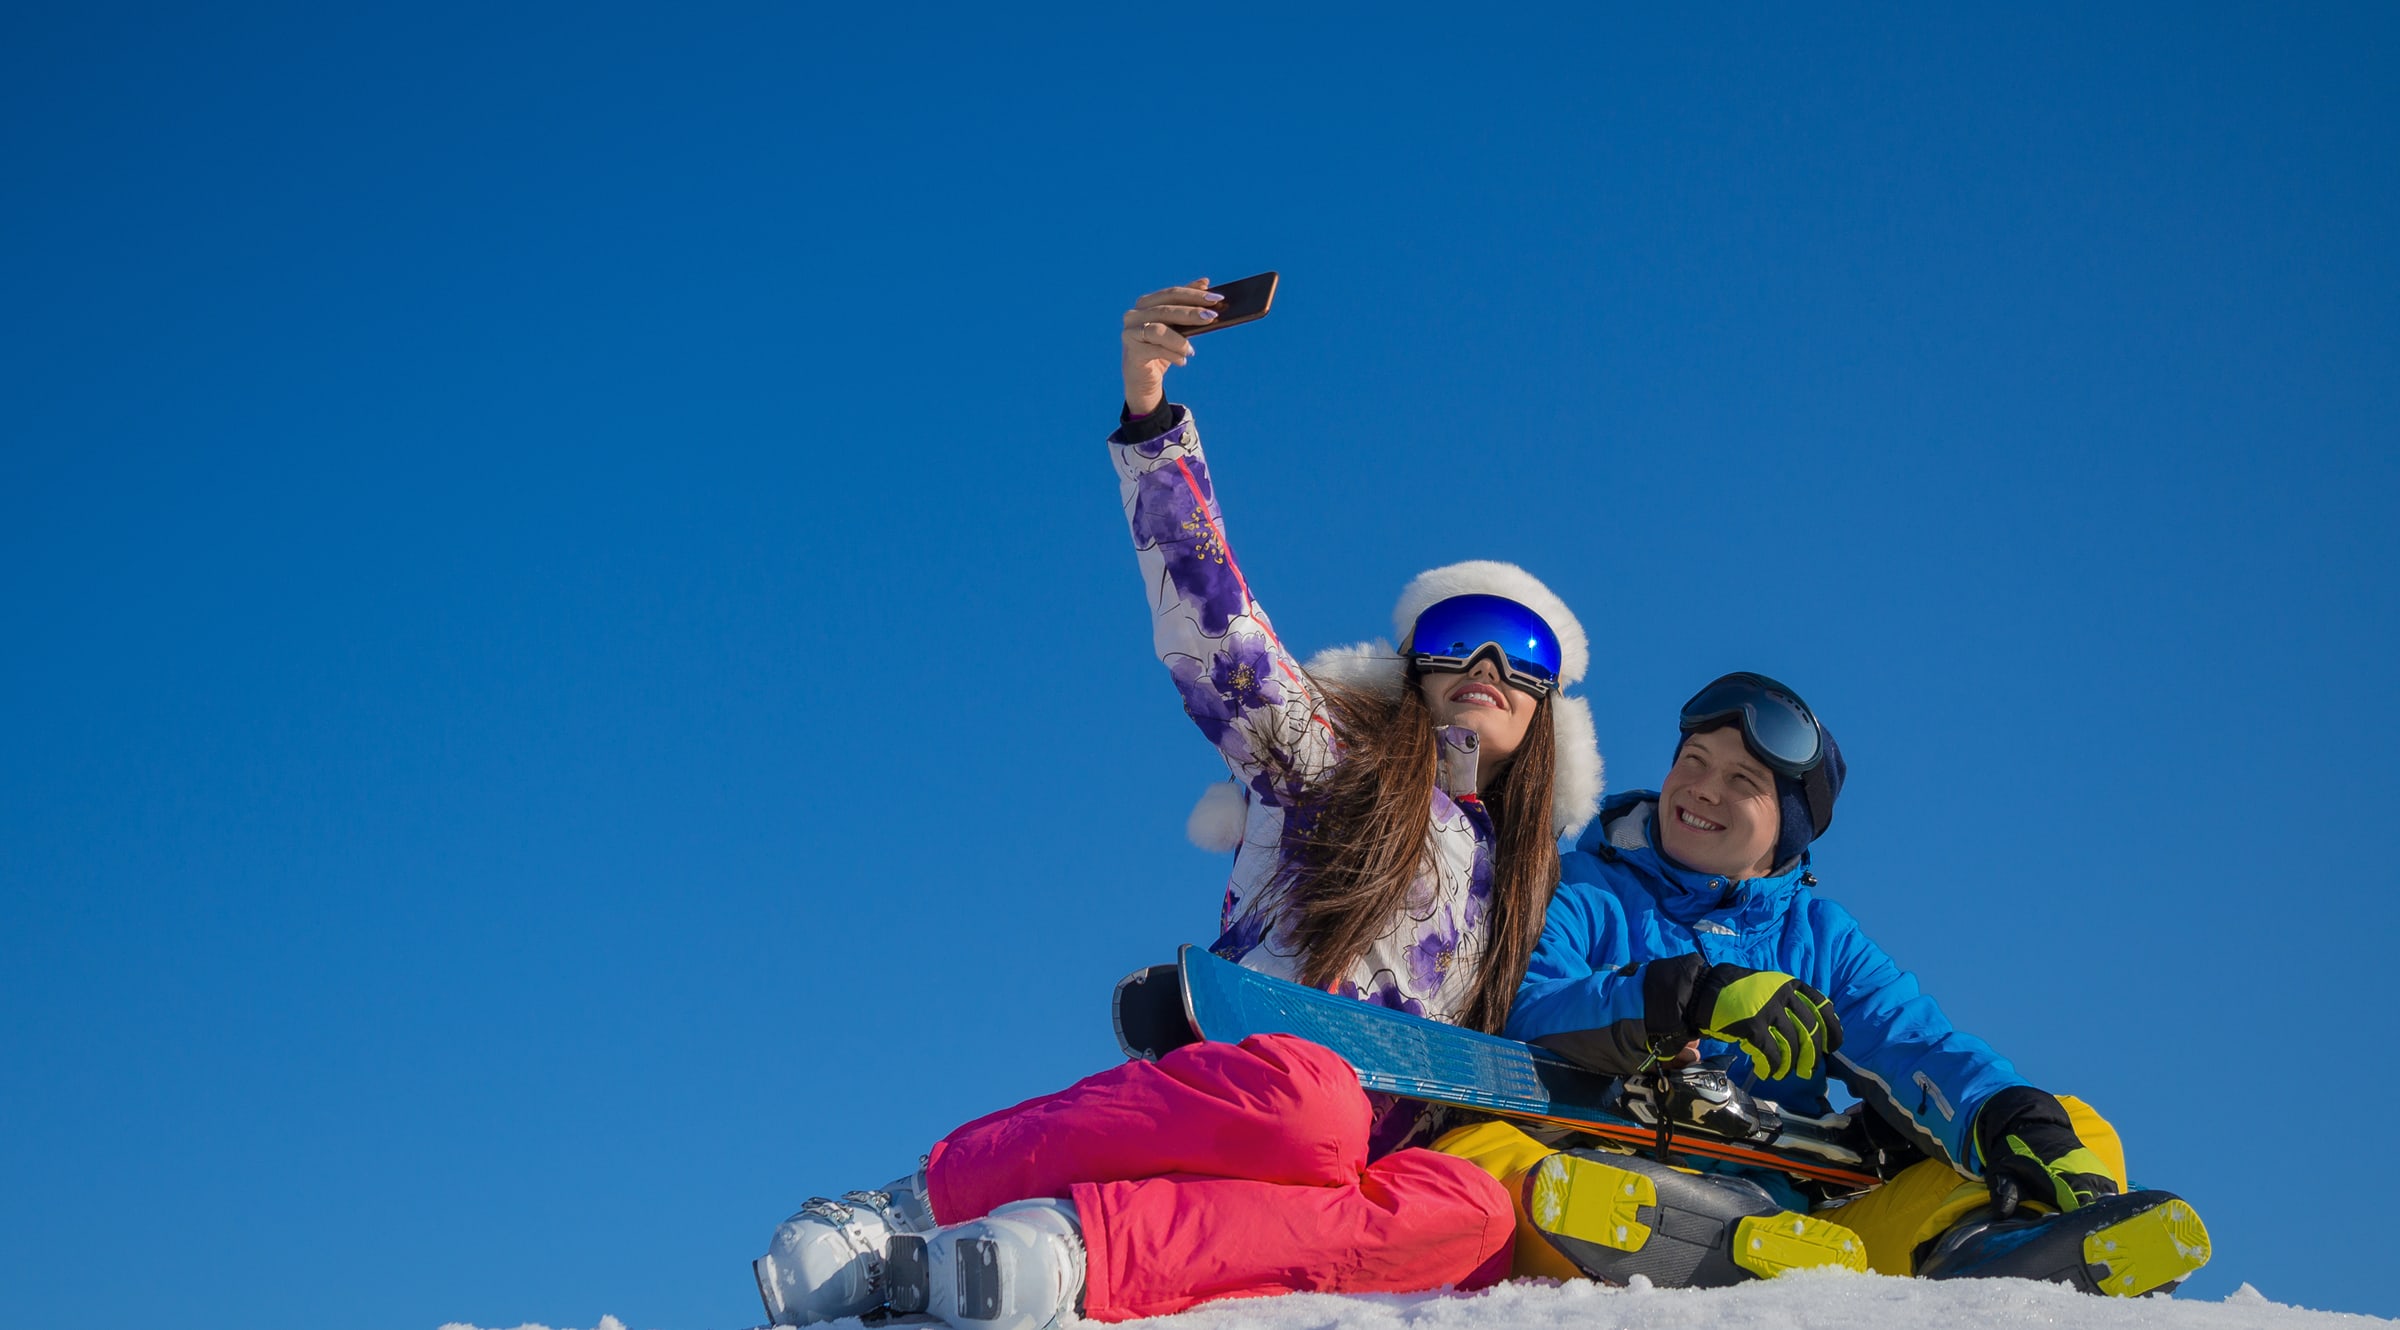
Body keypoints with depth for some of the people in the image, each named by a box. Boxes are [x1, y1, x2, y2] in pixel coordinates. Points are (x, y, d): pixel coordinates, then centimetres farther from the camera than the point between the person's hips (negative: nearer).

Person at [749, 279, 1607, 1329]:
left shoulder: (1522, 880, 29)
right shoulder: (1322, 755, 16)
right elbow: (1207, 619, 1)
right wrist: (1150, 418, -10)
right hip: (1231, 1080, -3)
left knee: (1470, 1212, -35)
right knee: (1309, 1102, -41)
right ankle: (919, 1202, -35)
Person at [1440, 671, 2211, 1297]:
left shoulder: (1817, 936, 21)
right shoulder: (1578, 893, 13)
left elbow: (1917, 1046, 5)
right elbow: (1521, 1012, -7)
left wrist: (2015, 1121, -17)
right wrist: (1690, 997, -21)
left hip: (1803, 1209, 3)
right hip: (1623, 1199, -3)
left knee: (2078, 1133, -6)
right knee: (1472, 1153, -33)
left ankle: (1974, 1256, -41)